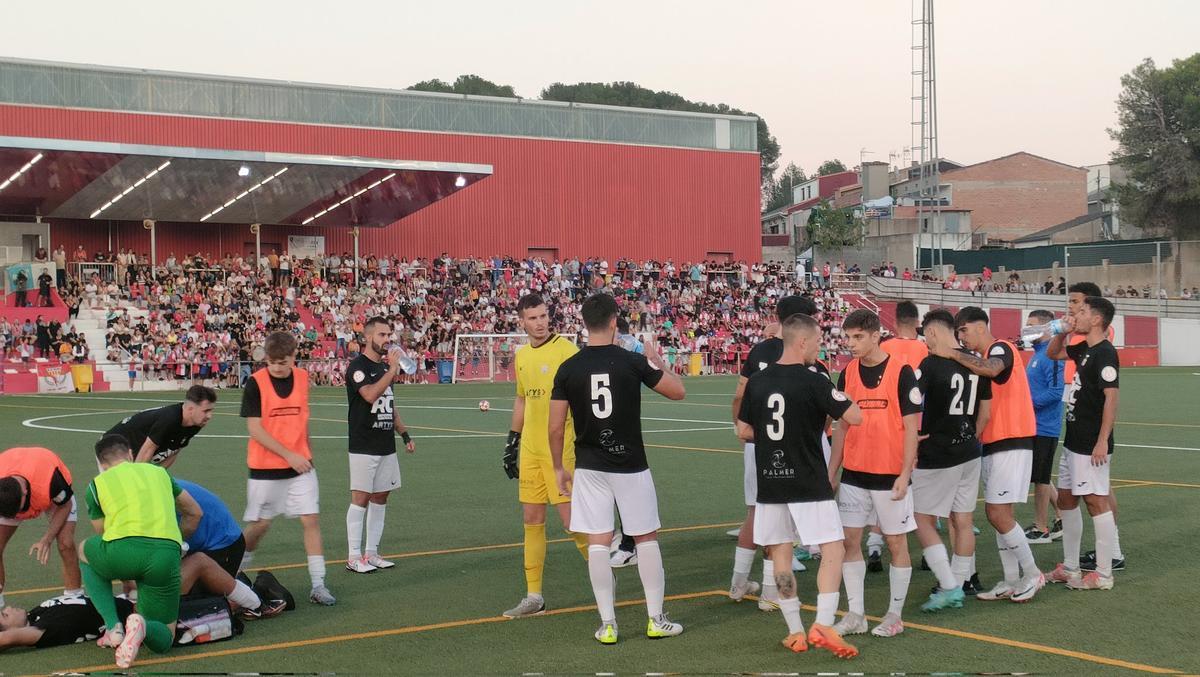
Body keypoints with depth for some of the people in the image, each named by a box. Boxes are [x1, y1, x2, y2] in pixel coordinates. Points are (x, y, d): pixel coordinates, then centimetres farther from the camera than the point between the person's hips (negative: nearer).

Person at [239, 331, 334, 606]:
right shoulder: (255, 383, -11)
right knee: (260, 524, 5)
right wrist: (289, 455, -18)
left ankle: (318, 585, -2)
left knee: (311, 519, -5)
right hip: (265, 468, -3)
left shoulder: (302, 377, 3)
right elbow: (255, 429, -14)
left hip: (300, 465, 3)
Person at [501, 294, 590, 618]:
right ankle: (534, 597, 14)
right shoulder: (522, 355, 13)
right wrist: (512, 442, 20)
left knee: (571, 518, -8)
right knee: (532, 520, 8)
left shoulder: (565, 349, -9)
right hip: (530, 450, 7)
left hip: (560, 449, -7)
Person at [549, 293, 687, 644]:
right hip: (630, 465, -1)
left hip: (589, 467, 2)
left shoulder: (568, 369, -4)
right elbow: (677, 391, 2)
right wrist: (658, 360, 18)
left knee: (597, 542, 6)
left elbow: (556, 428, -2)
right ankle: (656, 619, 16)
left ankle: (607, 624, 7)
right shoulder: (633, 362, -9)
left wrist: (559, 467, 12)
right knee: (646, 538, 11)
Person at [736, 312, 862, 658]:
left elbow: (744, 431, 11)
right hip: (809, 485, -5)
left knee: (780, 554, 12)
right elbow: (855, 417, -12)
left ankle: (795, 633, 14)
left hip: (769, 483, 5)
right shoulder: (813, 382, -12)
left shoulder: (756, 382, 4)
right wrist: (839, 397, 7)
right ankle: (823, 626, -12)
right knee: (833, 550, 0)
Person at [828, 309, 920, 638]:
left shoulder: (901, 372, -8)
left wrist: (904, 474, -14)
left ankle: (894, 615, 14)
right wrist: (831, 472, 8)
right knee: (850, 541, 3)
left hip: (890, 475, -5)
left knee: (896, 542, 4)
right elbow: (841, 427, 12)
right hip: (854, 475, 5)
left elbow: (911, 426, -9)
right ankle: (856, 614, 12)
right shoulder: (847, 374, 6)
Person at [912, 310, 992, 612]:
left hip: (936, 456, -7)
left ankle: (949, 587, -5)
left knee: (922, 520, 2)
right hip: (969, 453, 7)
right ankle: (958, 587, 20)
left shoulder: (930, 364, -15)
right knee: (963, 521, 11)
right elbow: (985, 413, 13)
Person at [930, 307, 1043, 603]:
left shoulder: (1000, 348, -11)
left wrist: (954, 355, -27)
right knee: (997, 513, 10)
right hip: (993, 445, 10)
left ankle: (1032, 574, 2)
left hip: (1011, 444, -10)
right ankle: (1012, 582, 16)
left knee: (998, 513, -11)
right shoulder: (982, 358, 18)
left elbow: (991, 369, -34)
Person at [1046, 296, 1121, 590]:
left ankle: (1103, 575, 1)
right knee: (1066, 499, 14)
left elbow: (1112, 397, -22)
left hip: (1091, 445, -10)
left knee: (1096, 501, -5)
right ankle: (1069, 569, 23)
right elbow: (1053, 353, 28)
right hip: (1073, 442, 10)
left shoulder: (1105, 353, -16)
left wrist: (1102, 441, -25)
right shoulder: (1084, 350, 11)